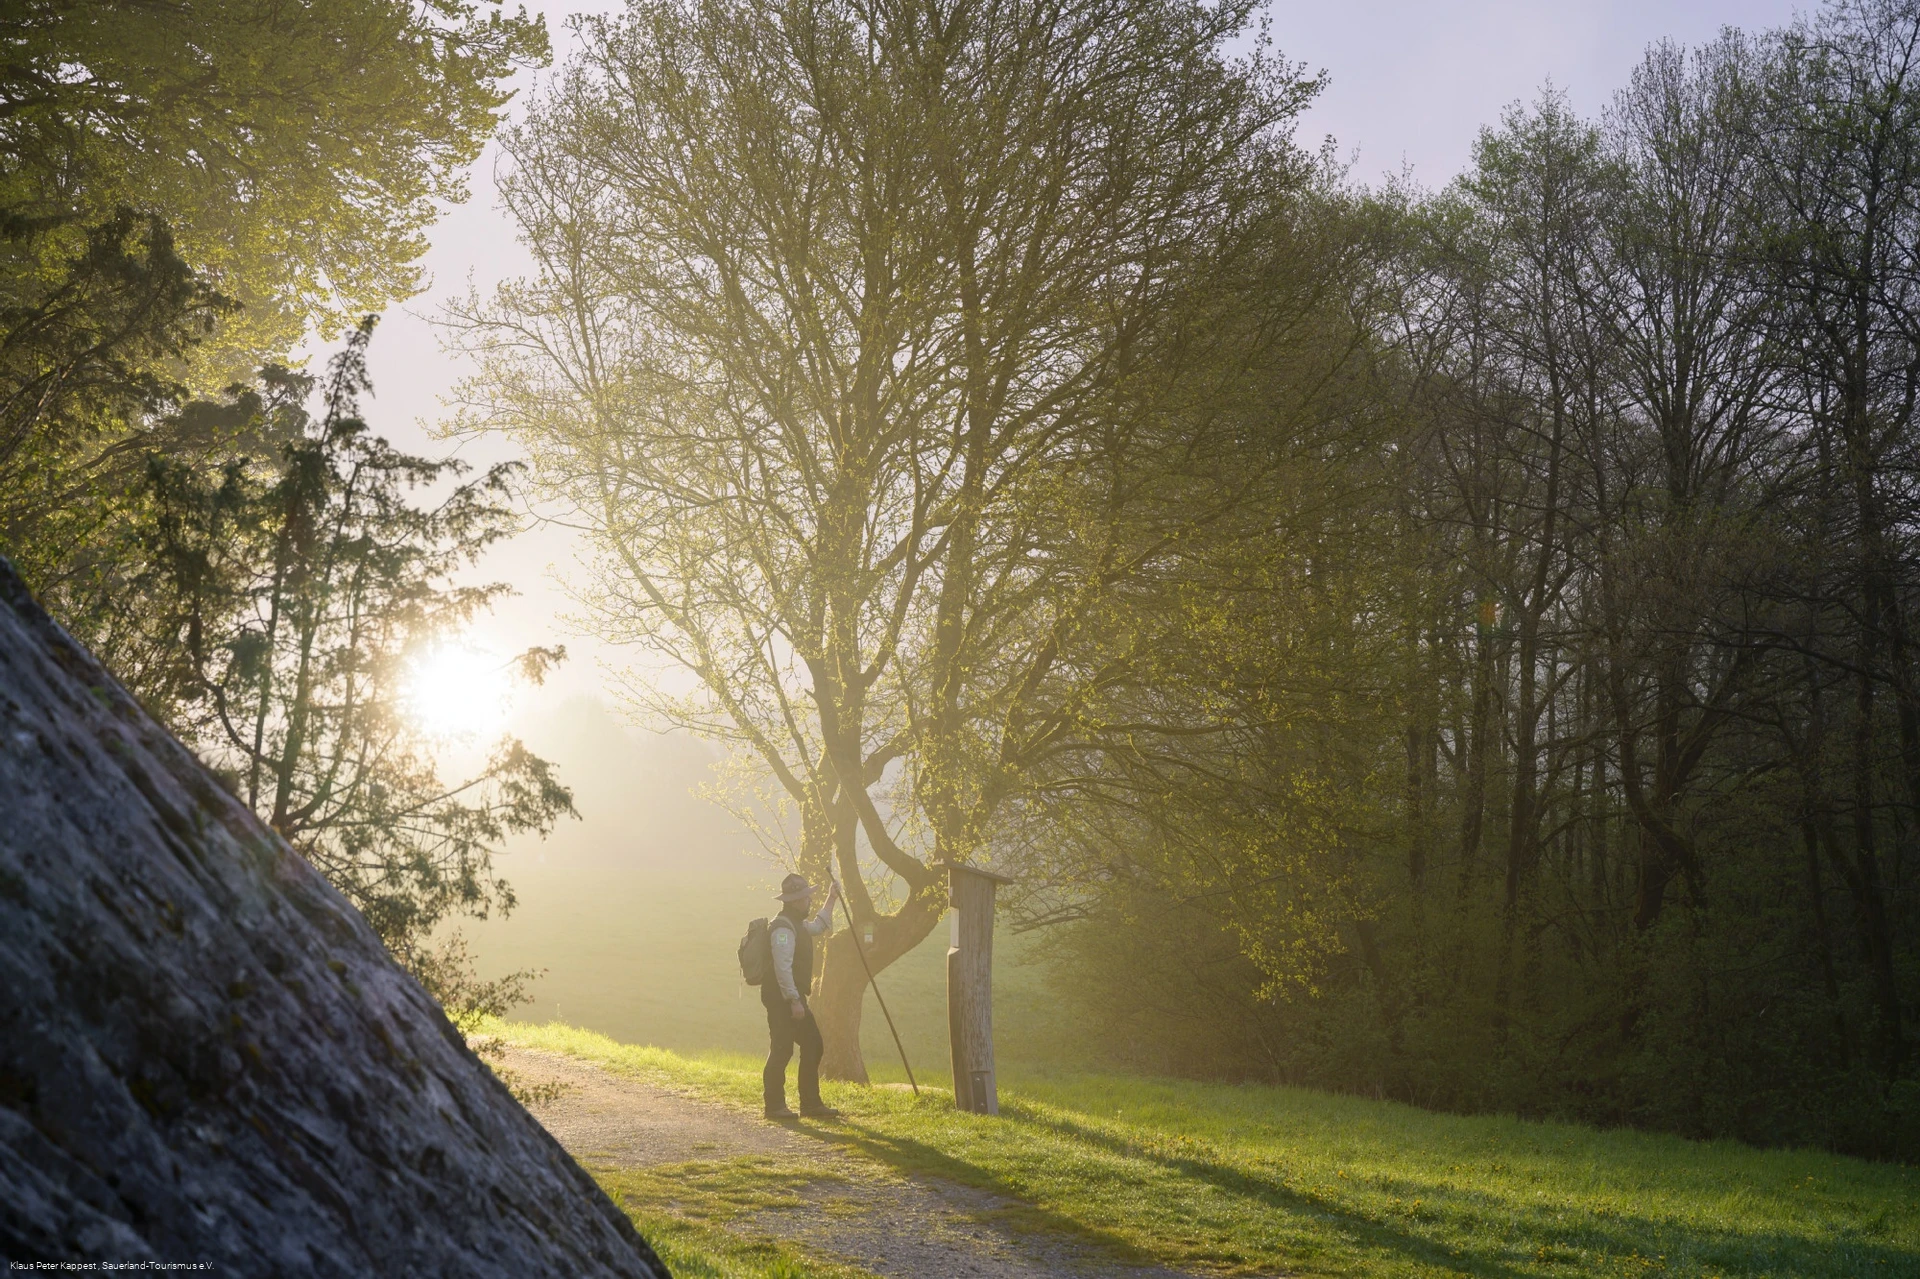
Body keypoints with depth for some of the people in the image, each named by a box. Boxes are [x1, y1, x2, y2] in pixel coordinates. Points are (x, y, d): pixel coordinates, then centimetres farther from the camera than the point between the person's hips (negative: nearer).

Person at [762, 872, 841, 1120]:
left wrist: (831, 901, 35)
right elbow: (782, 967, -24)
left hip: (792, 998, 11)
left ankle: (811, 1103, 15)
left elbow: (818, 927, 39)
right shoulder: (783, 928, -17)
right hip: (782, 998, -11)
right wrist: (794, 1000, -25)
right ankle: (775, 1106, 1)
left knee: (813, 1046, 10)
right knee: (782, 1049, -6)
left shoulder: (797, 924, 15)